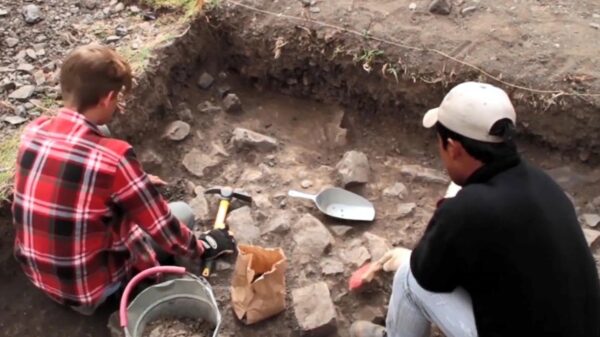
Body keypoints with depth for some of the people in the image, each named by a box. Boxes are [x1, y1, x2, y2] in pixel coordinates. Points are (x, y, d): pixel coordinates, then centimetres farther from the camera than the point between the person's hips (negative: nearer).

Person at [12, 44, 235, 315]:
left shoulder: (33, 131, -7)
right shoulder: (111, 158, -27)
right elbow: (162, 226, -15)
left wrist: (135, 183, 22)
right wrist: (201, 249, 5)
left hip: (35, 271, 6)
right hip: (88, 288, -6)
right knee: (183, 212, 8)